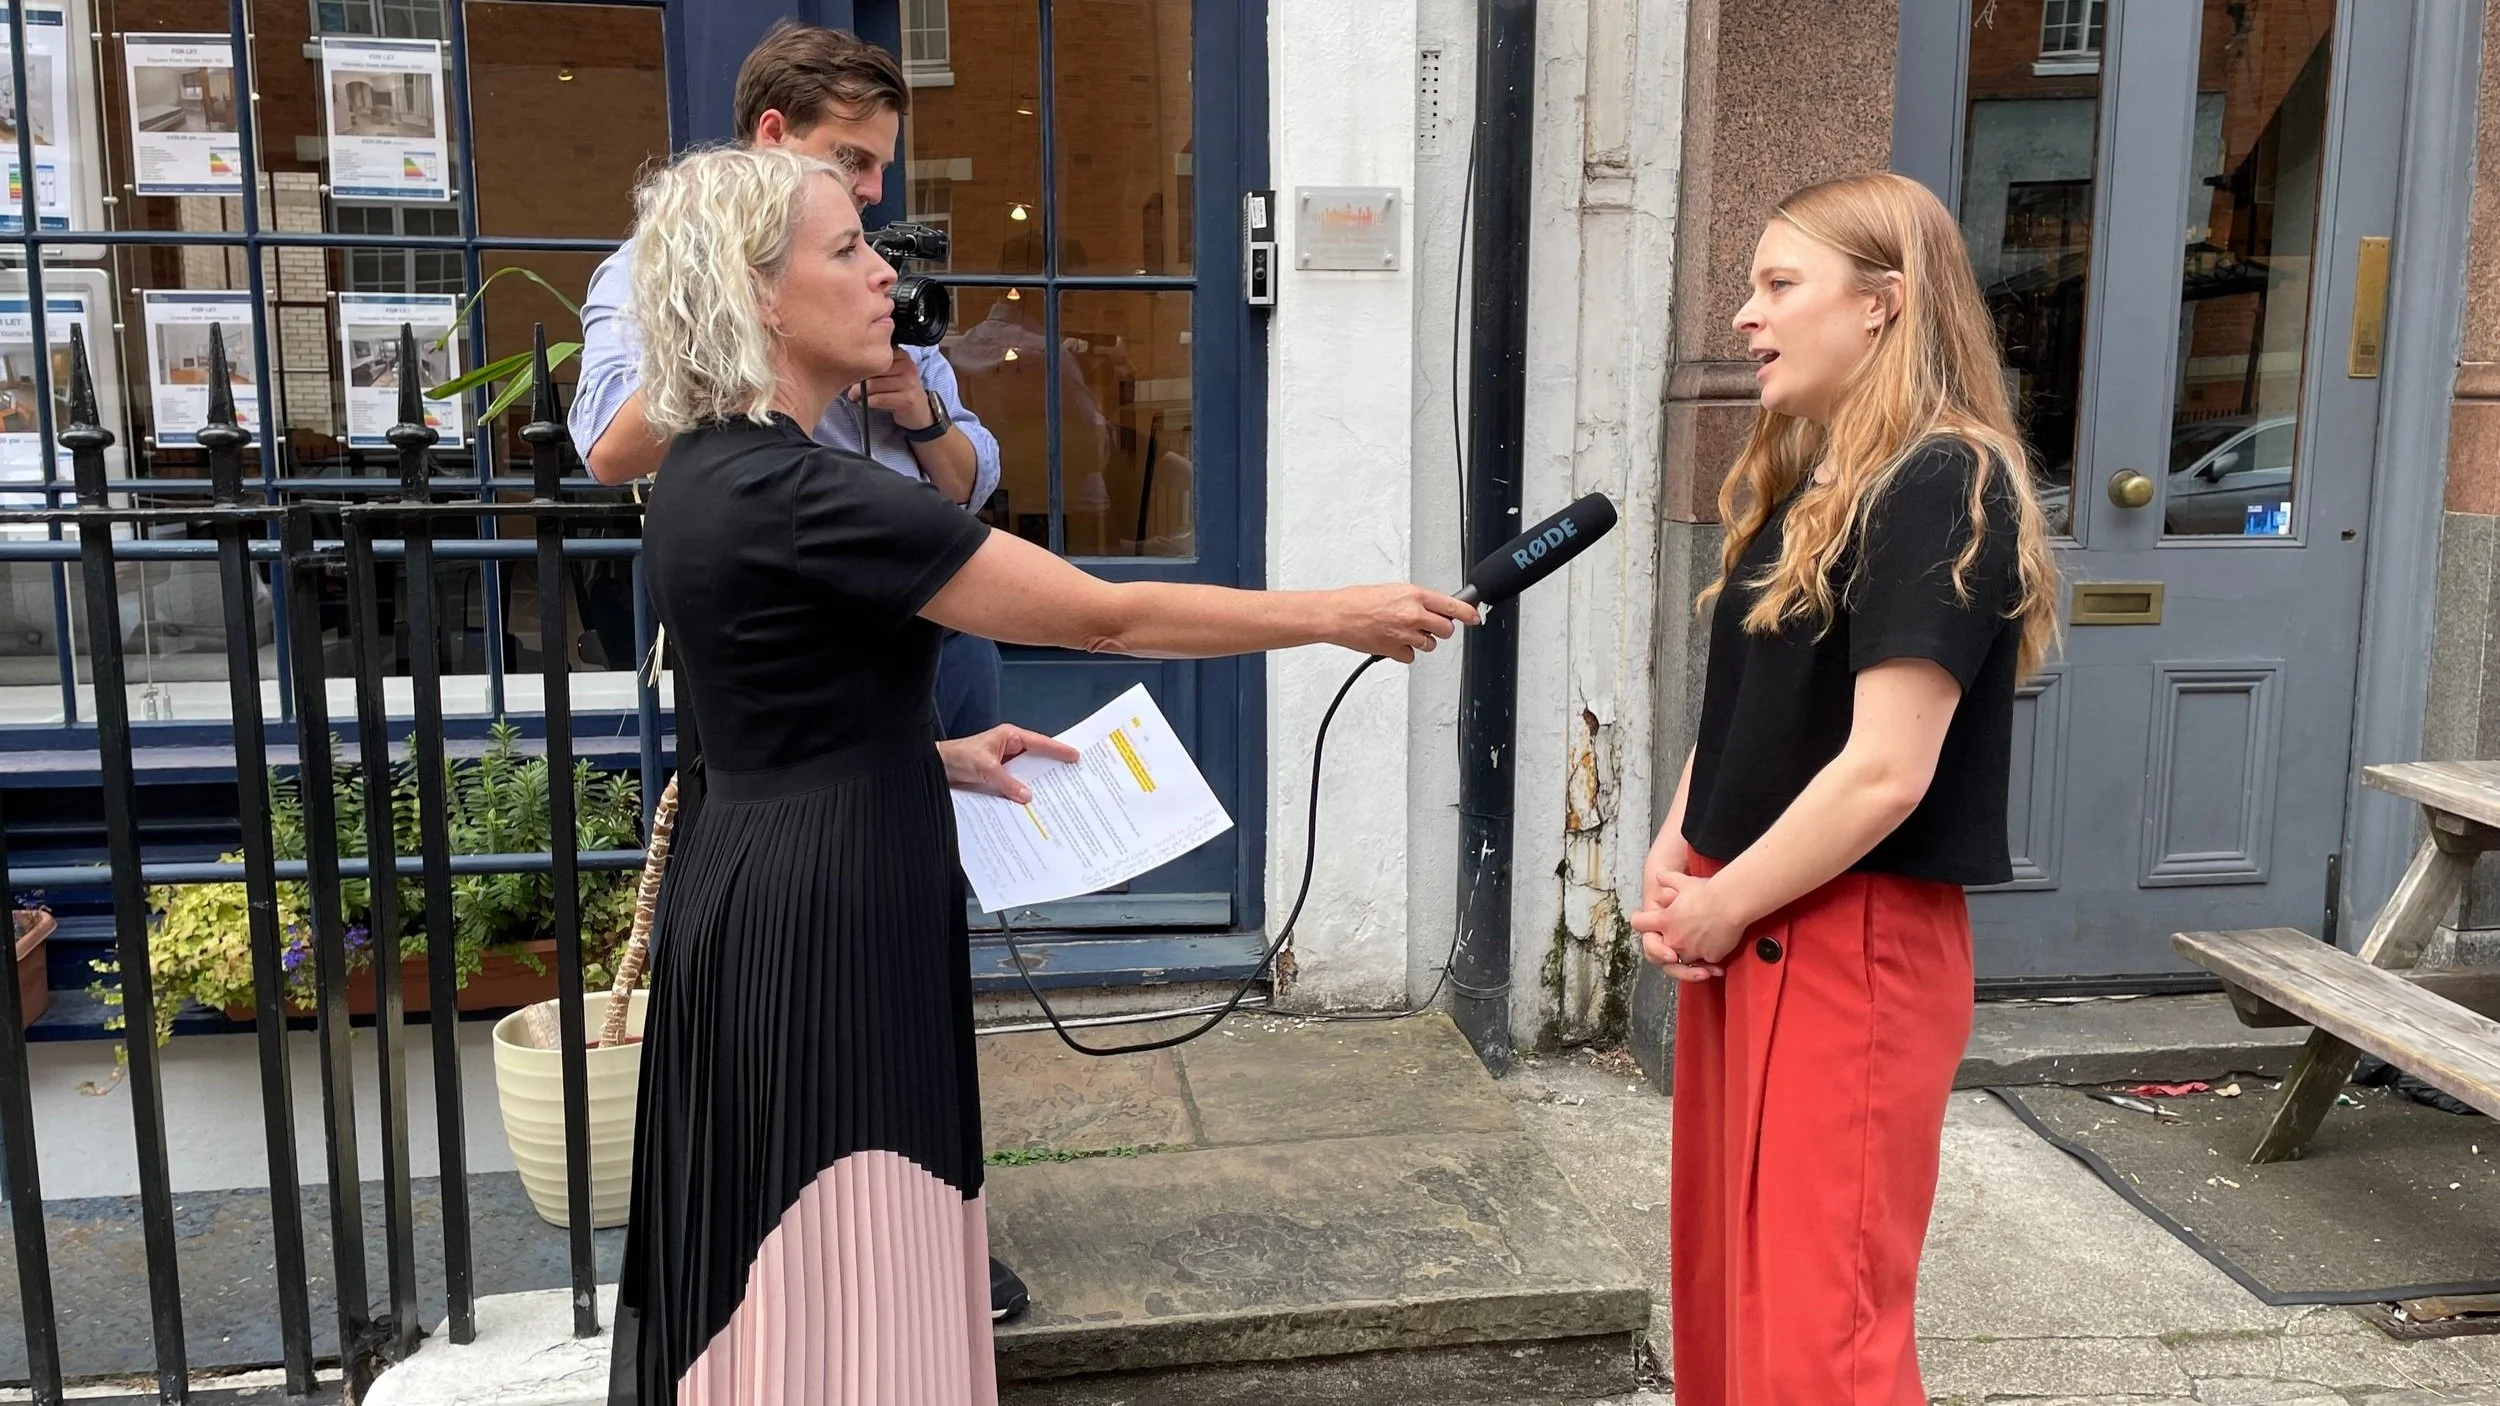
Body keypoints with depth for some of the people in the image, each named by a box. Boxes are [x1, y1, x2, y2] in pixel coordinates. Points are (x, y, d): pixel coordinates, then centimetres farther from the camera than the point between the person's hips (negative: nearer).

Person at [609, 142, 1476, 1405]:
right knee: (834, 1303, 2)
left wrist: (935, 757, 12)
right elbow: (1107, 616, -20)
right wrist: (1339, 616, -11)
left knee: (780, 1279, 19)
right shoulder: (794, 496, -23)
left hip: (772, 894, 10)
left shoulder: (709, 476, 7)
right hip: (817, 924, -10)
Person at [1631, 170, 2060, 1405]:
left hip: (1852, 945, -9)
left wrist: (1721, 905, -12)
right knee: (1723, 1288, 19)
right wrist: (1672, 859, 1)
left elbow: (1886, 770, -22)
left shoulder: (1943, 486, -16)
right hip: (1742, 930, 9)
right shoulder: (1795, 482, 11)